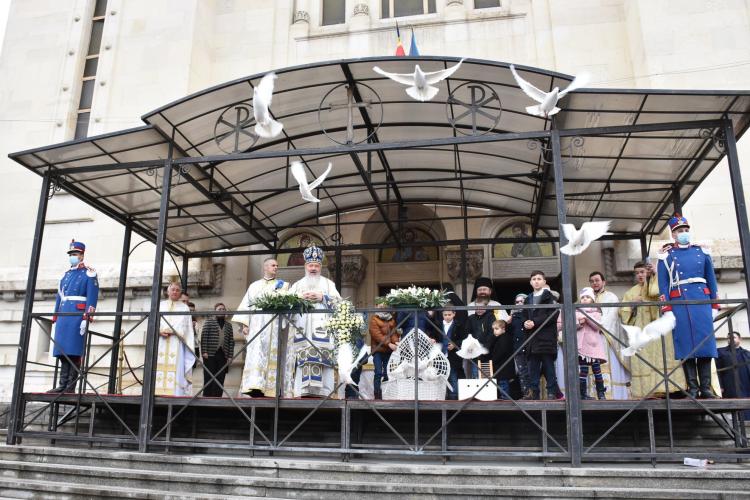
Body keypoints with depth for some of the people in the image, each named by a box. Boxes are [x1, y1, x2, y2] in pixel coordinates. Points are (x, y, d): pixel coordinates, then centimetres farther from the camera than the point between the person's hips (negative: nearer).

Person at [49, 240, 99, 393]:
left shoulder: (89, 274, 0)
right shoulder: (66, 275, 22)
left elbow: (92, 298, -9)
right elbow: (59, 297, 21)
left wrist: (86, 318, -17)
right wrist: (55, 318, 14)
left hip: (78, 315, -7)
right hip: (63, 316, 7)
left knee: (74, 352, -8)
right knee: (62, 352, 4)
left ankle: (71, 386, -5)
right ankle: (62, 385, 7)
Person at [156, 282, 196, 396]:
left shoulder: (184, 308, 13)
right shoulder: (160, 305, 19)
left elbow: (184, 327, 2)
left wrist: (171, 331, -14)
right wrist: (159, 331, -10)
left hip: (176, 344, -2)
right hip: (160, 343, 2)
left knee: (175, 372, -11)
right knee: (159, 370, -7)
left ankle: (175, 395, -15)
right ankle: (158, 394, -7)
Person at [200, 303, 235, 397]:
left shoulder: (228, 325, 15)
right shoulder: (209, 321, 5)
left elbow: (231, 341, 12)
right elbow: (204, 336, -2)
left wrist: (230, 356, 4)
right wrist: (204, 351, -11)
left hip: (223, 355, 3)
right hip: (210, 355, -3)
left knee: (220, 378, 3)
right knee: (209, 378, -1)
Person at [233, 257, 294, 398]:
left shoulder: (283, 285, 18)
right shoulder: (254, 286, 20)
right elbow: (246, 305, 13)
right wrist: (244, 324, 1)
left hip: (275, 326, 0)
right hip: (257, 326, 1)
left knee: (273, 356, -8)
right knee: (256, 355, -13)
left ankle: (271, 389, -9)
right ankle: (255, 386, -22)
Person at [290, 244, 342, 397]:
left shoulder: (328, 283, 17)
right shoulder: (297, 285, 21)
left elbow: (338, 301, 4)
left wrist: (322, 297, -9)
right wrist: (300, 298, -7)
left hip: (321, 329, -1)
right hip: (302, 329, 1)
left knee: (321, 358, -13)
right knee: (303, 358, -10)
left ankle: (321, 390, -15)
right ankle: (304, 390, -12)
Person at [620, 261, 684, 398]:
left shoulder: (655, 285, 13)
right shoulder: (631, 292, 19)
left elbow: (653, 292, -12)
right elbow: (623, 311, 12)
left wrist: (655, 273, -5)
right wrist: (632, 303, -4)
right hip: (640, 329, 2)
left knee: (659, 355, -11)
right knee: (643, 359, -7)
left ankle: (662, 387, -13)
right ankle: (648, 390, -11)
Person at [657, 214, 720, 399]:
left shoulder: (702, 252, 14)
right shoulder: (666, 255, 6)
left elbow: (711, 280, 14)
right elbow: (663, 284, 0)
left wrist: (715, 305, 8)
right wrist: (666, 309, -7)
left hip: (702, 300, 2)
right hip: (679, 302, -2)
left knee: (705, 341, -1)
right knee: (686, 345, -3)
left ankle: (706, 387, 5)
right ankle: (693, 387, 1)